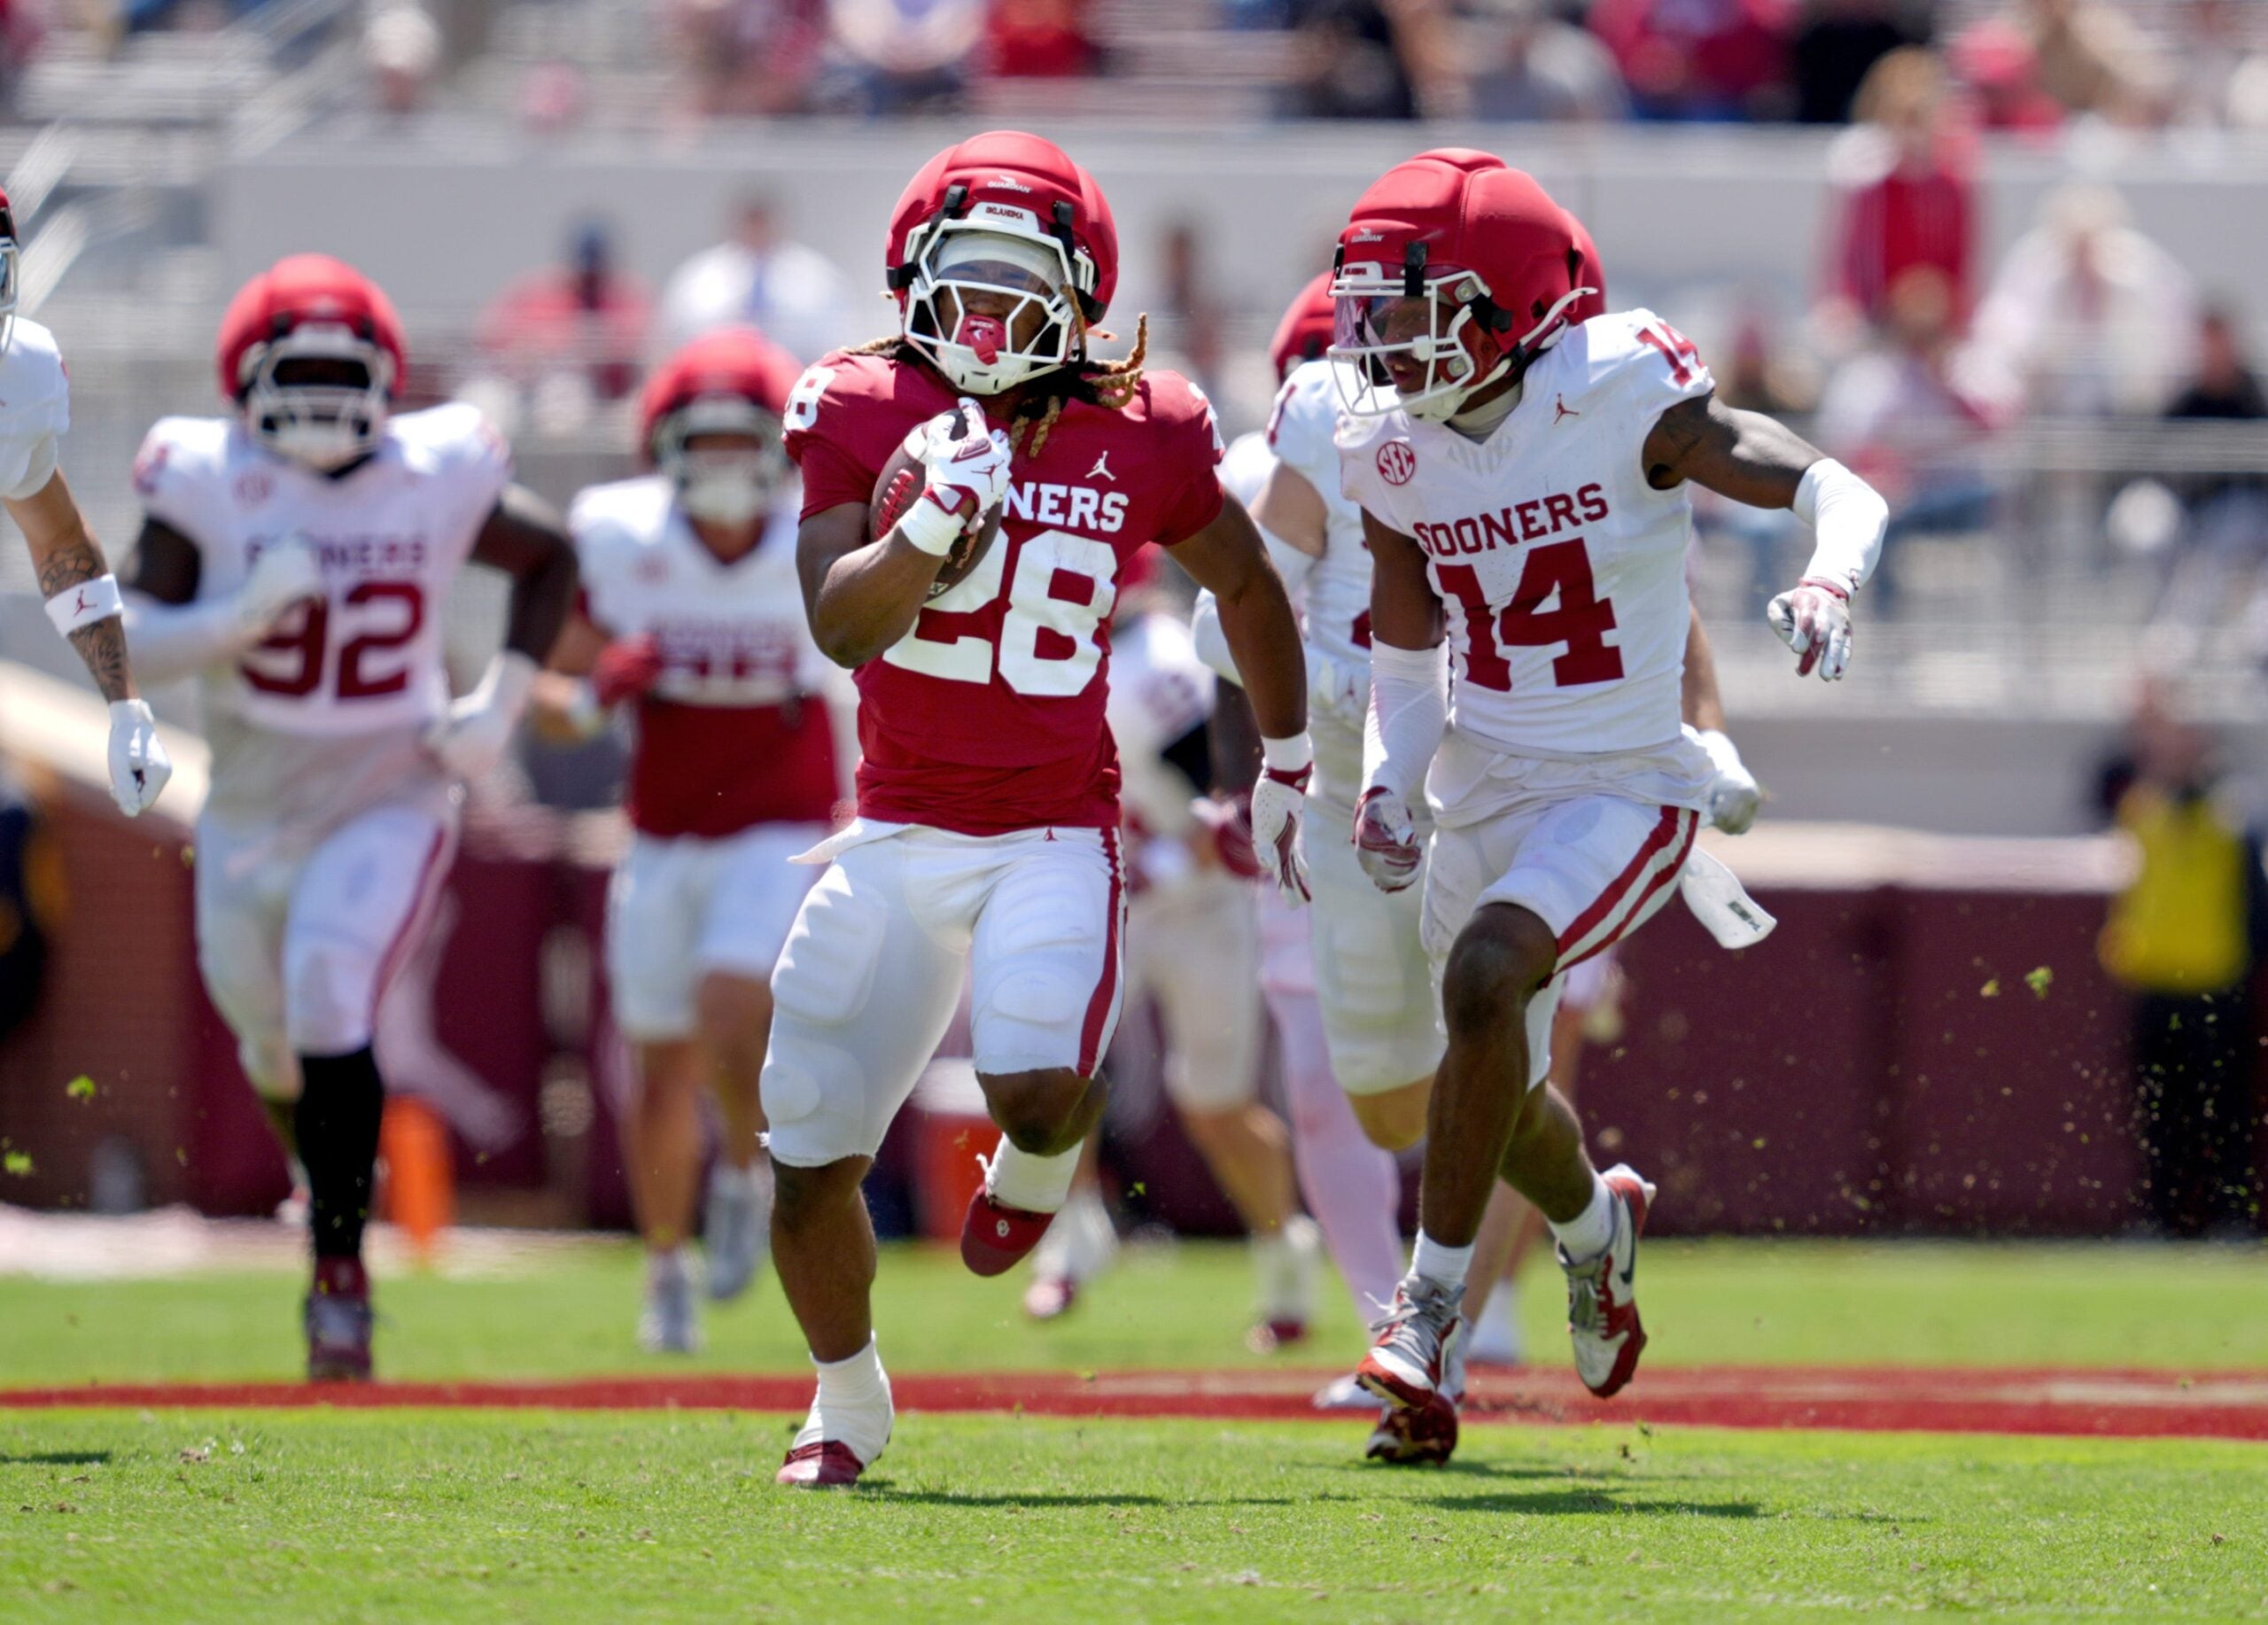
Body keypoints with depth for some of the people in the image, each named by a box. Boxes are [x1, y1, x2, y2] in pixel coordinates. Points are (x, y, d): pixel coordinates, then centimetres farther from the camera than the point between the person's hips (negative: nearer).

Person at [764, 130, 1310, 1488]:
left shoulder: (1142, 435, -4)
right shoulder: (862, 410, -5)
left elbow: (1246, 585, 14)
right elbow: (839, 626, -15)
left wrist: (1287, 765, 23)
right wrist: (929, 523, -32)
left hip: (1057, 832, -2)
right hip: (899, 835, 2)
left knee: (1041, 1083, -29)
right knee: (811, 1159, 3)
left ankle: (1035, 1171, 11)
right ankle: (849, 1402, 31)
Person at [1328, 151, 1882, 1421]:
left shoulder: (1619, 401, -17)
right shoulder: (1396, 455, -1)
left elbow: (1835, 487, -17)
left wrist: (1831, 578, -39)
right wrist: (1389, 784, -3)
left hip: (1625, 789, -6)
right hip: (1486, 790, 6)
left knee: (1486, 977, -30)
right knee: (1501, 1093, 17)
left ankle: (1433, 1304, -21)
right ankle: (1596, 1220, 53)